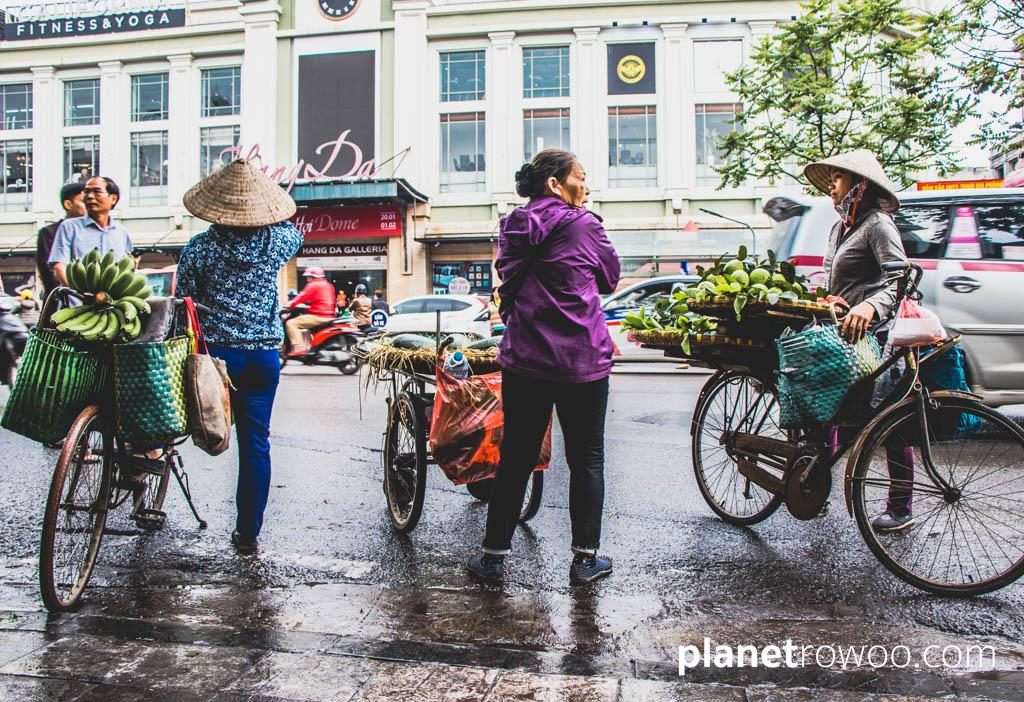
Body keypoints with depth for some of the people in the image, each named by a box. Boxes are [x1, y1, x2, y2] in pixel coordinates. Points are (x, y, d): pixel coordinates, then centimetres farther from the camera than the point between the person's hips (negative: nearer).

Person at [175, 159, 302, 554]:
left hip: (216, 353, -1)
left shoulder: (200, 247, -4)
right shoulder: (275, 242, 0)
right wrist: (269, 213, 32)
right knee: (256, 443, 6)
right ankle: (249, 533, 13)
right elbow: (295, 234, 25)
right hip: (264, 355, 2)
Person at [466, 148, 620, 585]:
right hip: (582, 360, -4)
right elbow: (610, 279, 8)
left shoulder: (513, 228, 8)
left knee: (516, 458, 11)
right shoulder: (583, 226, -6)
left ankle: (494, 555, 19)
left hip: (523, 360, 4)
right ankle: (585, 558, 17)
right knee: (586, 459, 9)